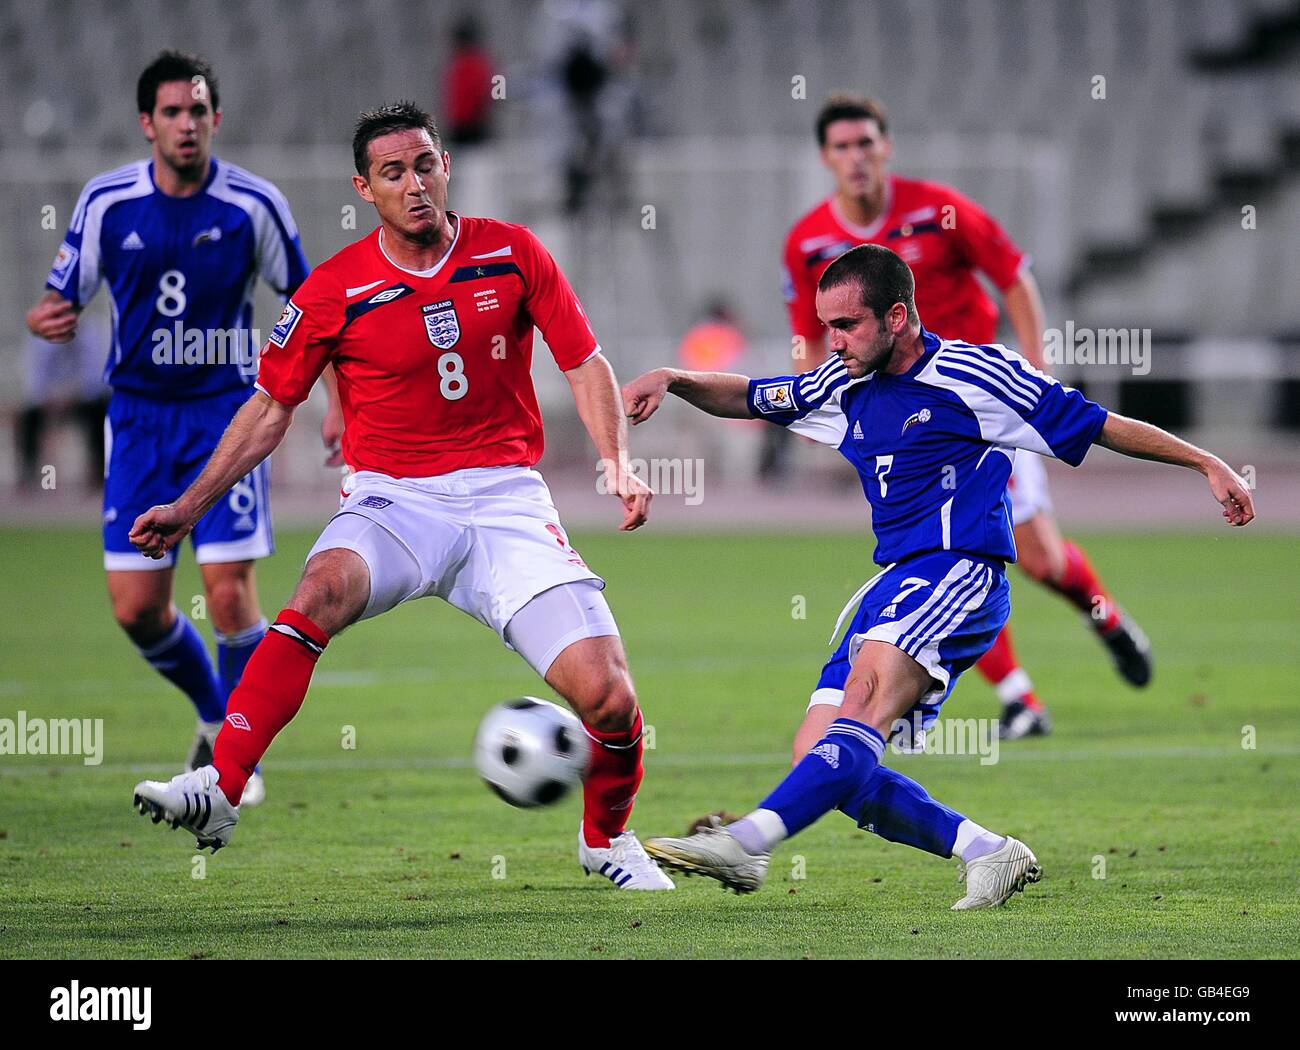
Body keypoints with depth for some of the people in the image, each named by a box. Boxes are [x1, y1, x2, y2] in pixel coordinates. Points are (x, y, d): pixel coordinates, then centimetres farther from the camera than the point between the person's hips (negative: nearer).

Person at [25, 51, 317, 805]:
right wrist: (47, 319, -19)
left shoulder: (253, 205, -8)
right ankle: (215, 715, 27)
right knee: (137, 608, -1)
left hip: (225, 411, -2)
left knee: (230, 592, -13)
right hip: (139, 412, 2)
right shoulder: (107, 202, -4)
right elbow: (62, 298, 5)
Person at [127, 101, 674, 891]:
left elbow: (585, 361, 6)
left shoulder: (512, 253, 0)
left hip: (506, 499, 1)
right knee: (324, 589, -36)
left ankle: (607, 839, 20)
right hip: (392, 498, -1)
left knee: (608, 699, -11)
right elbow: (273, 406, 8)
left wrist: (619, 463, -10)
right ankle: (219, 792, -40)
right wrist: (190, 507, 5)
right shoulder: (335, 291, -2)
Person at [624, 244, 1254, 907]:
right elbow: (747, 398, 30)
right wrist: (674, 380, 10)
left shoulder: (976, 373, -2)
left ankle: (745, 843, -48)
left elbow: (1099, 427, 4)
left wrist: (1208, 464, 4)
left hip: (961, 573, -8)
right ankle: (990, 854, -2)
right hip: (894, 581, 8)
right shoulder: (846, 387, 17)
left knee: (866, 695, -30)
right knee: (820, 756, -7)